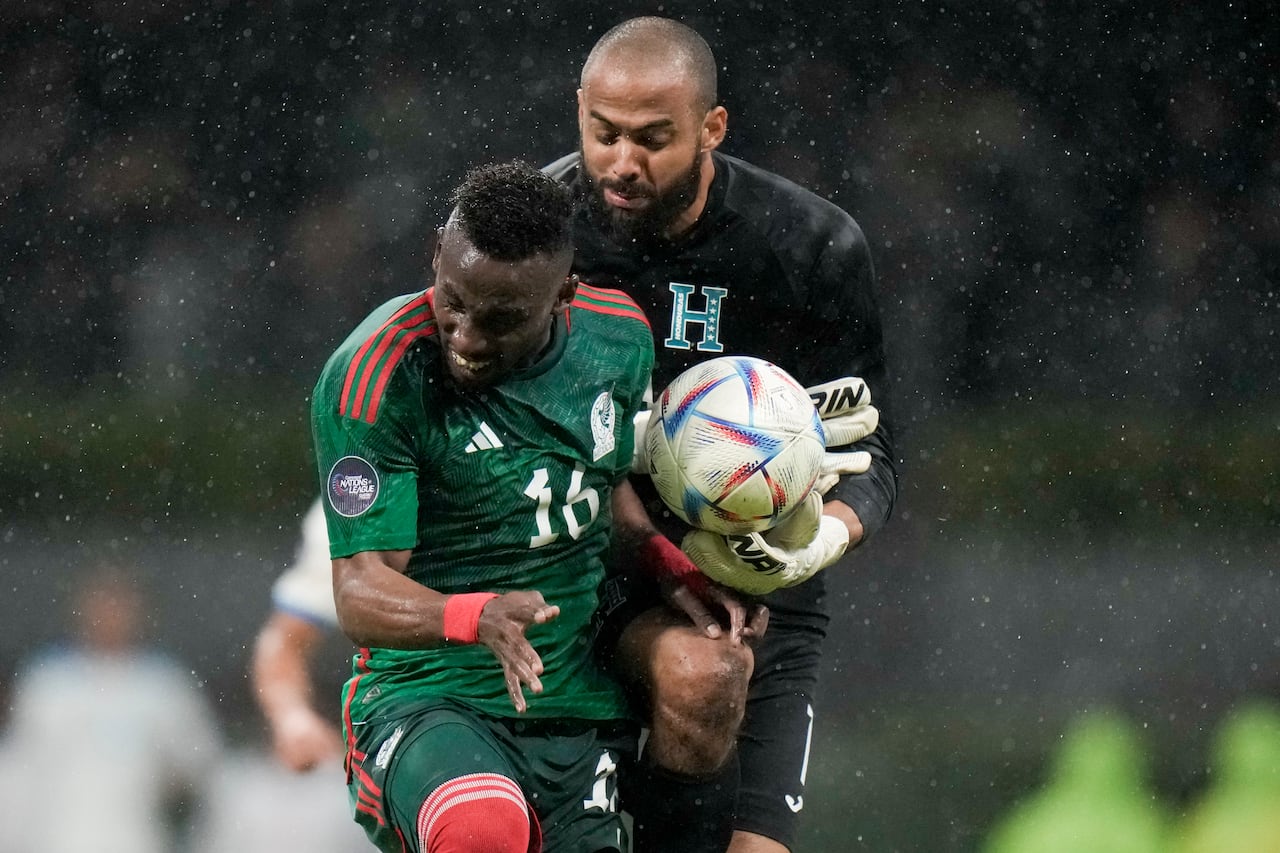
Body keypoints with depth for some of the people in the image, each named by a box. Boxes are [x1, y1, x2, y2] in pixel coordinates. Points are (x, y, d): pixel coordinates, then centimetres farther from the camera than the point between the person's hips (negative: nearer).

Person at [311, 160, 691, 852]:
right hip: (422, 701, -6)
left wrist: (681, 567, 6)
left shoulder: (620, 339, 2)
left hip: (583, 718, 6)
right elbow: (361, 594, -19)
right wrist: (478, 617, -38)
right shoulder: (371, 379, -16)